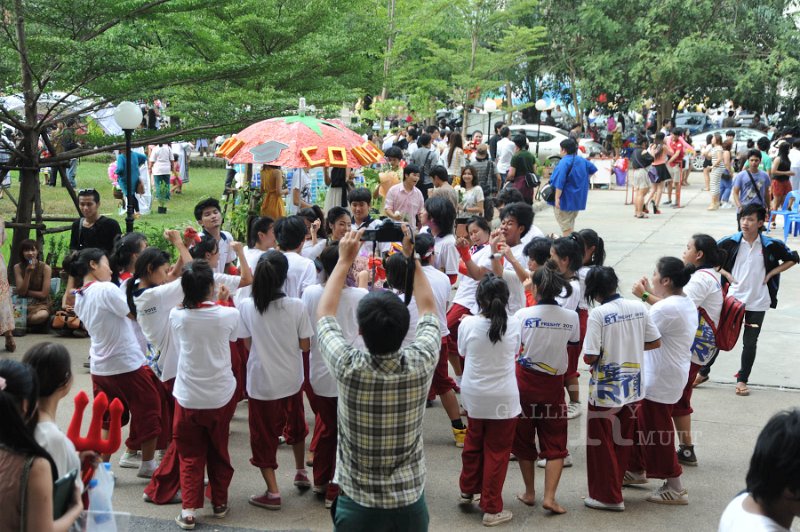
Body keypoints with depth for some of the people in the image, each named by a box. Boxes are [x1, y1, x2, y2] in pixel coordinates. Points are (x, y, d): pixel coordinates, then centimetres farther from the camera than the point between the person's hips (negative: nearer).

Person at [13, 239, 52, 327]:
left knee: (42, 315, -37)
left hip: (40, 304, 0)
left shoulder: (45, 268, -7)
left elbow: (44, 294, -8)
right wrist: (28, 273, -19)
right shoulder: (18, 267, -2)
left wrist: (26, 292, -7)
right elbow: (21, 292, -9)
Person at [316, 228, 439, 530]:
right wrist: (411, 256, 7)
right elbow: (428, 310, 4)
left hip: (358, 505, -2)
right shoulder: (421, 365, -17)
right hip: (411, 503, 2)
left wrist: (345, 260, 4)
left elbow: (325, 314, -2)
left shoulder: (348, 369, -22)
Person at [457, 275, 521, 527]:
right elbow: (515, 353, 6)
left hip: (473, 395, 2)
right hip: (503, 398, -2)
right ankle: (492, 509, 12)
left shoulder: (468, 323, -11)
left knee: (473, 444, 23)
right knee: (496, 452, 7)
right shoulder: (515, 324, -10)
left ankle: (468, 490, 40)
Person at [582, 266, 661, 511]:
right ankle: (614, 488, 32)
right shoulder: (638, 307, -4)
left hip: (605, 390, -6)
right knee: (623, 441, 19)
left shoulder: (598, 313, -20)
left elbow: (590, 357, -21)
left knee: (601, 444, 10)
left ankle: (608, 496, 18)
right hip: (633, 387, 6)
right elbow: (655, 342, 5)